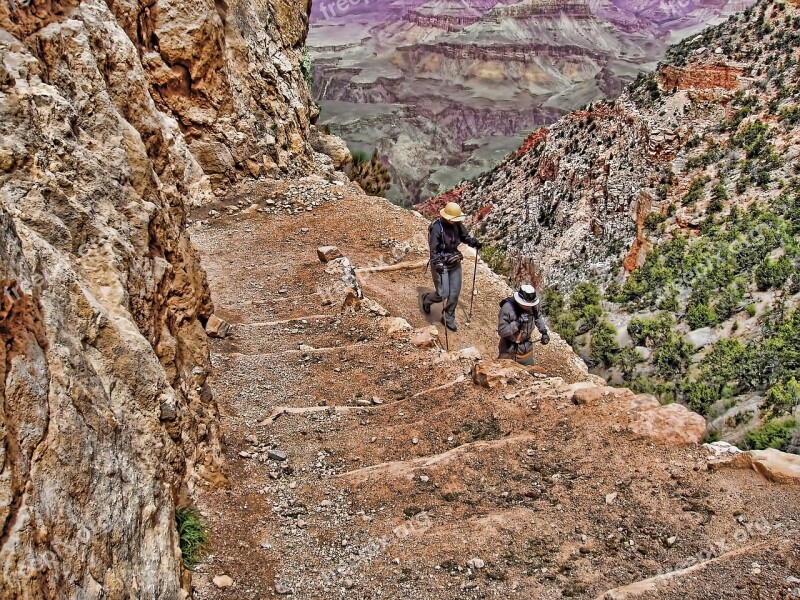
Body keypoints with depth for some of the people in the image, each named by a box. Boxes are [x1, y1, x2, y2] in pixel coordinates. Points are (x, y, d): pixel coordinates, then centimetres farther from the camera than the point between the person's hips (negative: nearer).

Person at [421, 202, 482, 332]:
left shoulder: (457, 224, -4)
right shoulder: (437, 227, -22)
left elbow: (465, 236, 12)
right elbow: (433, 249, -23)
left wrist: (475, 243, -7)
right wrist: (437, 265, -34)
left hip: (455, 263, 6)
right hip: (441, 264, -6)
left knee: (454, 293, 8)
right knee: (443, 294, -6)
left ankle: (448, 318, 26)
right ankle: (427, 299, 28)